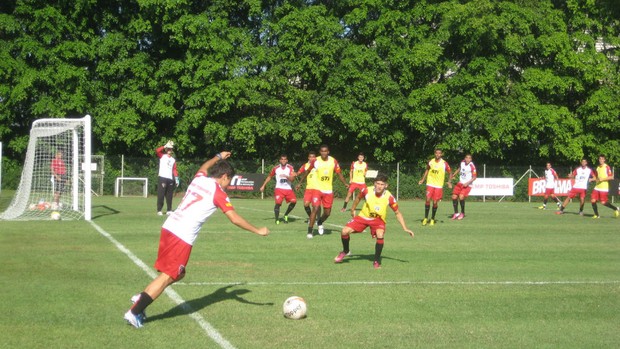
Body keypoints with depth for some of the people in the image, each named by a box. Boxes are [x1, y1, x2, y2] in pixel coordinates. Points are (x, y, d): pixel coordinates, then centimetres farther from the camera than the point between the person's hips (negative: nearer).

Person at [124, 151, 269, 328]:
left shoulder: (198, 179, 16)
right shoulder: (218, 192, -4)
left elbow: (203, 167, 42)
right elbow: (234, 218, -7)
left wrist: (219, 157, 56)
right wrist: (257, 231, 2)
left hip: (169, 227, 8)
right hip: (183, 237, -8)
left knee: (177, 273, 19)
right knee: (167, 276, -5)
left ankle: (141, 298, 11)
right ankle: (135, 312, -9)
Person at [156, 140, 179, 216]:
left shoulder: (173, 160, 20)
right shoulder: (162, 156, 9)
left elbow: (174, 170, 13)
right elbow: (157, 150, -12)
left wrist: (176, 179, 3)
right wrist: (165, 146, -9)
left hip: (170, 179, 4)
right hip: (162, 178, -4)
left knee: (169, 196, 7)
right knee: (161, 195, -8)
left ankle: (169, 210, 12)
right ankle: (159, 210, -6)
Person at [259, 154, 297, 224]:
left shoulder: (290, 168, -1)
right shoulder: (276, 168, 2)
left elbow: (292, 179, -13)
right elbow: (269, 177, 16)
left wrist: (286, 176, -33)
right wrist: (263, 186, 13)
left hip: (288, 189, 1)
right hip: (279, 189, -1)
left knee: (294, 201, -15)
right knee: (278, 202, -21)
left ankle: (286, 215, 6)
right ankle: (277, 219, -11)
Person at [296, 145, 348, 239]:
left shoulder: (333, 161, -4)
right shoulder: (315, 161, -6)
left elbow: (339, 173, 3)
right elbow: (307, 172, 7)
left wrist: (345, 184, -11)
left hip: (328, 190, 2)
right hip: (317, 189, -2)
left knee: (327, 213, 7)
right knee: (315, 209, -17)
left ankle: (320, 223, 40)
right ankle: (310, 231, -11)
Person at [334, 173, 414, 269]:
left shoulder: (389, 197, -22)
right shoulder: (367, 191, -20)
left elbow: (397, 213, -10)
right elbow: (358, 198, 5)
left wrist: (405, 228, -14)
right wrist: (352, 210, 14)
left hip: (378, 219, -1)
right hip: (363, 217, 1)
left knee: (380, 235, -31)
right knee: (345, 231, -13)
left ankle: (377, 261, -11)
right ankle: (345, 251, 18)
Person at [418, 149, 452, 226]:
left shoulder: (444, 164, -6)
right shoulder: (430, 162, 1)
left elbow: (450, 172, 4)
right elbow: (427, 170, 18)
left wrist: (449, 182, -10)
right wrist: (423, 180, 12)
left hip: (439, 185, -1)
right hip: (430, 184, 1)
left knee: (435, 202, -1)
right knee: (428, 200, -11)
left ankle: (432, 219, 15)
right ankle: (425, 218, 1)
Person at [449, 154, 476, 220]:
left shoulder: (472, 166, -17)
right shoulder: (462, 162, 2)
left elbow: (474, 177, -16)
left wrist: (467, 183, -25)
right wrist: (453, 175, 26)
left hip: (467, 185, -6)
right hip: (460, 183, 6)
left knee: (461, 197, -22)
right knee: (454, 197, -1)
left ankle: (462, 213, -1)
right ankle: (456, 213, 16)